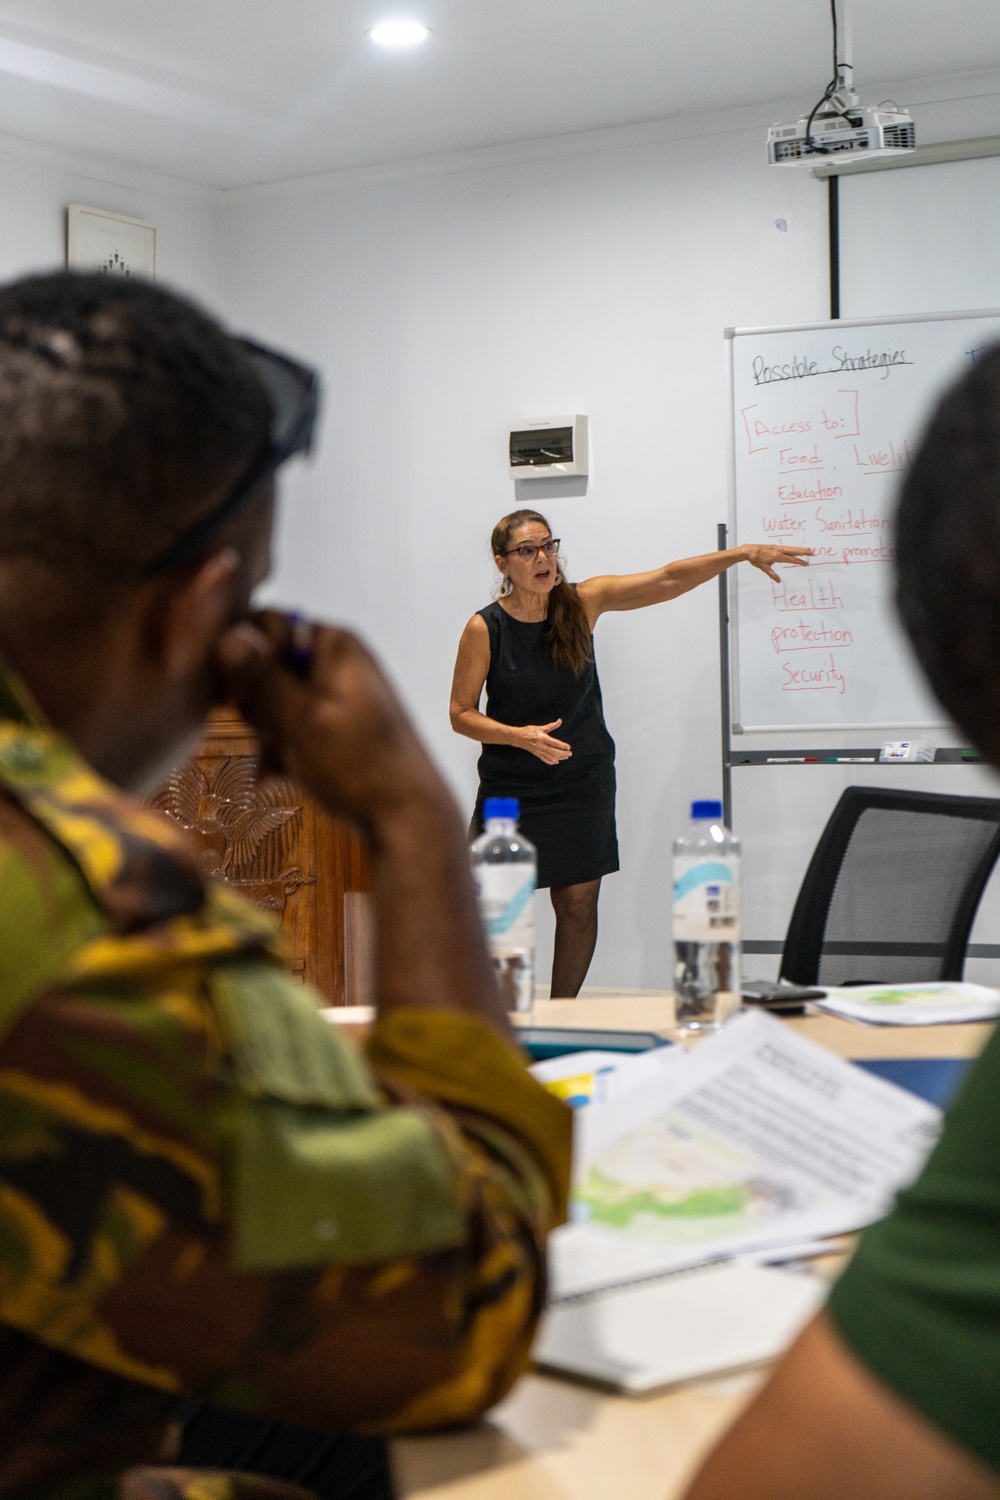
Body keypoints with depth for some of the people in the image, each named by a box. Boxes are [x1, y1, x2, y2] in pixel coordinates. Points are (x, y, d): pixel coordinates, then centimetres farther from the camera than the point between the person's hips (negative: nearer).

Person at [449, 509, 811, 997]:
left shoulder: (581, 603, -3)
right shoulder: (485, 628, -9)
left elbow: (667, 580, -6)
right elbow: (461, 714, -5)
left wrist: (744, 553, -15)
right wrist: (521, 736, -21)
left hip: (583, 784, 3)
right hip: (510, 790, -3)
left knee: (579, 904, 6)